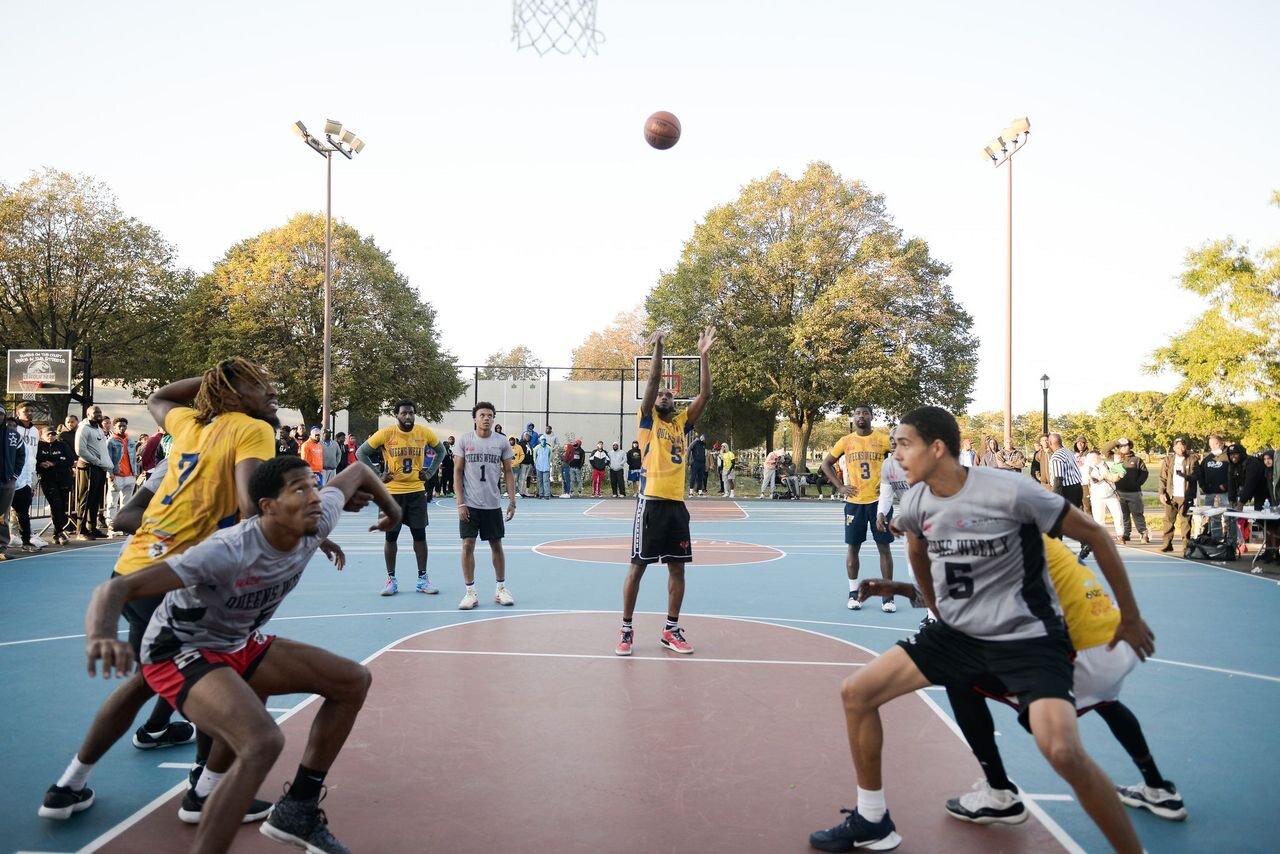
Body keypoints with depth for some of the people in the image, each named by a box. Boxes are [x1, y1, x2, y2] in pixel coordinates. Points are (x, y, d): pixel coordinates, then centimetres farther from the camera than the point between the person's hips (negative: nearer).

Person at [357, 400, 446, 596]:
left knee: (420, 535, 4)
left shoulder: (425, 433, -4)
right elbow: (361, 453, -1)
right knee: (391, 536, 4)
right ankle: (391, 579, 16)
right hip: (392, 492, -1)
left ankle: (422, 579, 14)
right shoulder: (386, 434, -10)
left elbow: (441, 451, 13)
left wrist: (429, 472, 3)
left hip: (417, 490, 2)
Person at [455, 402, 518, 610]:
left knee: (497, 546, 9)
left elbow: (508, 472, 5)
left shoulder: (501, 441, 1)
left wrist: (512, 501, -2)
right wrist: (460, 503, -8)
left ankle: (501, 589, 22)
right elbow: (457, 471, -1)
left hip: (493, 504, 1)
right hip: (469, 505, -1)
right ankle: (470, 592, 7)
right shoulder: (464, 440, -2)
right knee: (468, 546, -2)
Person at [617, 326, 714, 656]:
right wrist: (658, 346, -12)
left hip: (677, 503, 5)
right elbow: (653, 380, -8)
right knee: (638, 566, 1)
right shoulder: (648, 420, 4)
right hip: (652, 501, -5)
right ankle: (626, 629, 11)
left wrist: (703, 355, 1)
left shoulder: (682, 423, 15)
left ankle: (671, 629, 19)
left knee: (677, 567, 8)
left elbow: (705, 395, 5)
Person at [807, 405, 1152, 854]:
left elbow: (1095, 535, -11)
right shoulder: (915, 503, -6)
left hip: (1028, 635, -6)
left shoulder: (1009, 492, -23)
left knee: (1063, 752, -29)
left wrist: (1130, 618, -4)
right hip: (958, 632, 6)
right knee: (856, 692, -1)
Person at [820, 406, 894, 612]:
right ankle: (854, 593, 18)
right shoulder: (846, 441, 3)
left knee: (884, 547, 1)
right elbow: (826, 463, 11)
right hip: (854, 501, 1)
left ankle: (888, 595, 10)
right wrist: (840, 486, 1)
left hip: (879, 500, -1)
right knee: (852, 547, 6)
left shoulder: (883, 440, -1)